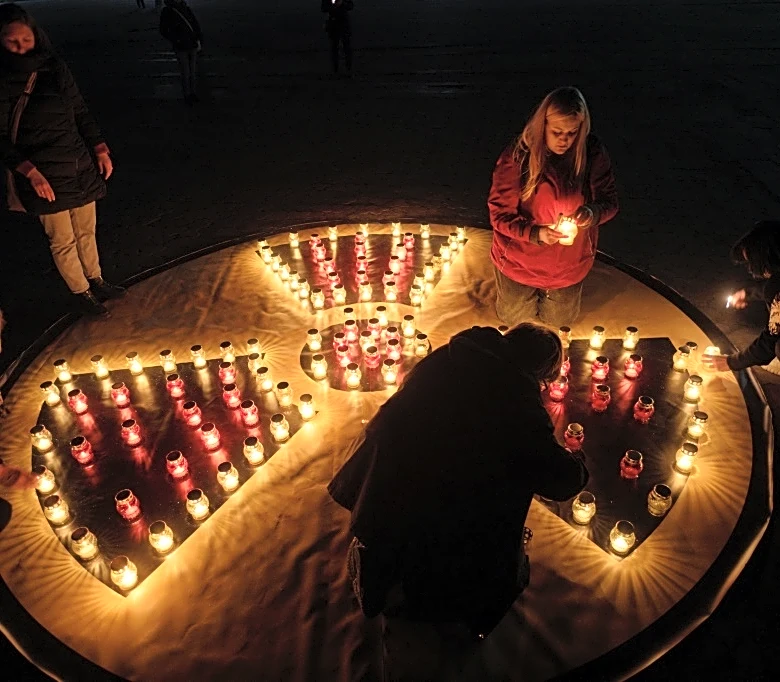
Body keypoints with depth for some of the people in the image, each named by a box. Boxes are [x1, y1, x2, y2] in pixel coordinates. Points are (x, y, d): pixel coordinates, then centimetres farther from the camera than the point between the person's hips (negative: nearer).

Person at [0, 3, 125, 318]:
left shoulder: (55, 68, 0)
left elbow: (81, 112, 10)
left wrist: (100, 149, 3)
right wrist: (30, 172, -19)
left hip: (81, 166, 4)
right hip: (43, 177, -4)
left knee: (86, 231, 18)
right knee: (63, 241, 9)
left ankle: (96, 283, 37)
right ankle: (82, 293, 27)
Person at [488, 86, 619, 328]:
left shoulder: (593, 154, -17)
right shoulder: (517, 156, -23)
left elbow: (610, 202, -7)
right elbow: (499, 215, -20)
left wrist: (593, 213, -31)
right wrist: (535, 233, -37)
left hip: (569, 264, 2)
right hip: (520, 261, -2)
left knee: (559, 321, 23)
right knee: (516, 320, 19)